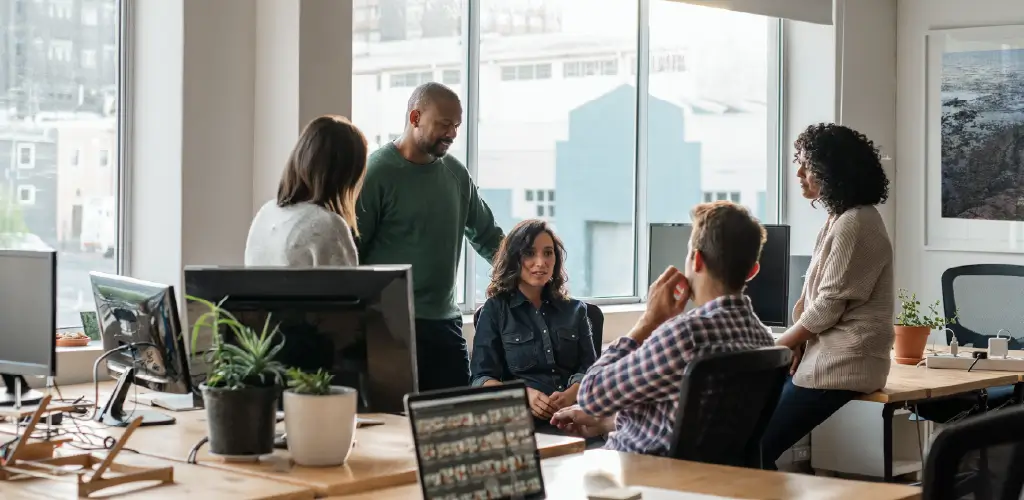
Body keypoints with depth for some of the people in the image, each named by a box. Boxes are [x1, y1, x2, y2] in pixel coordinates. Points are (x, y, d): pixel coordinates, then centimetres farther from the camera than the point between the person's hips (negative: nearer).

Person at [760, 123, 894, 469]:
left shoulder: (854, 224, -15)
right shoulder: (841, 219, 18)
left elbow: (828, 307, -17)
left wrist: (779, 348, -6)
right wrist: (793, 346, 1)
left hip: (840, 365, -10)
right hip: (825, 357, 10)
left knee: (756, 449, -11)